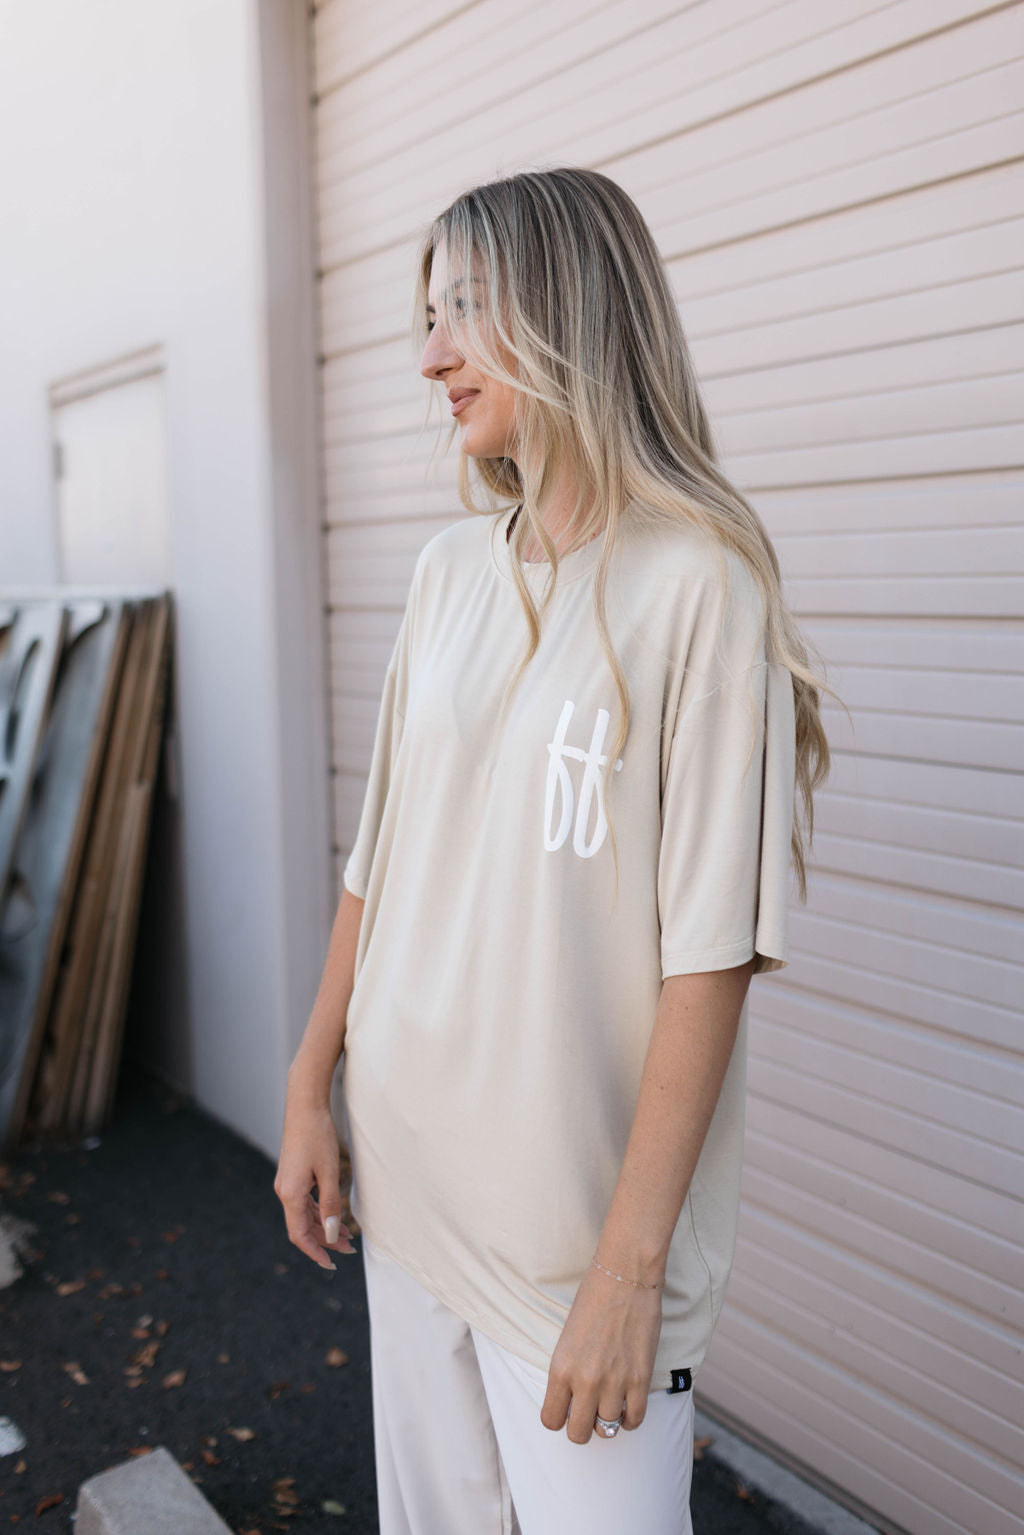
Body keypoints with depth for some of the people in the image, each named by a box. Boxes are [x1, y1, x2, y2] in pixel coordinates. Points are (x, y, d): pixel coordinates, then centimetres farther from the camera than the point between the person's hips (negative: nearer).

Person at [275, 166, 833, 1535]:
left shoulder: (699, 581, -14)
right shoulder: (450, 569, 5)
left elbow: (711, 948, -16)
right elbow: (382, 853, 9)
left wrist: (630, 1261, -16)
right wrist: (310, 1088, 9)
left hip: (584, 1204, -5)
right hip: (405, 1168, 6)